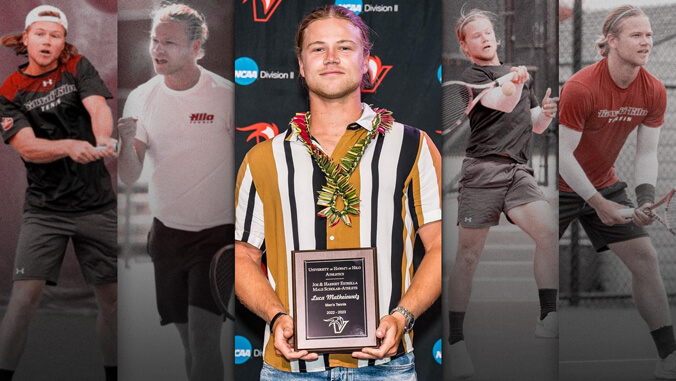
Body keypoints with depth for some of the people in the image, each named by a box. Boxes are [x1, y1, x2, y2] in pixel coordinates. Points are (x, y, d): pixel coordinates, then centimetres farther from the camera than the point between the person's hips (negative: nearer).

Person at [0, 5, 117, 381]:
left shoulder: (78, 67, 3)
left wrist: (103, 138, -37)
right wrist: (69, 146, -34)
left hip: (98, 205, 1)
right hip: (45, 210, -1)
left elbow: (98, 107, -15)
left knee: (111, 296, 6)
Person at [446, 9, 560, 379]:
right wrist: (516, 83, -38)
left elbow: (534, 126, 29)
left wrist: (546, 113, 6)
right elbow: (503, 103, -17)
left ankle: (547, 320, -15)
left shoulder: (520, 73, 25)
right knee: (468, 256, -5)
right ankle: (455, 341, 2)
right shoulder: (472, 76, 3)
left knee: (549, 231, -18)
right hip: (483, 169, -5)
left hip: (518, 171, 5)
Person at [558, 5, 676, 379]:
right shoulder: (580, 88, -26)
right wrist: (597, 203, -19)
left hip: (604, 184, 5)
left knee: (644, 258, -4)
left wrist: (645, 200, -16)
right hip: (562, 187, -5)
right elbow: (562, 154, -21)